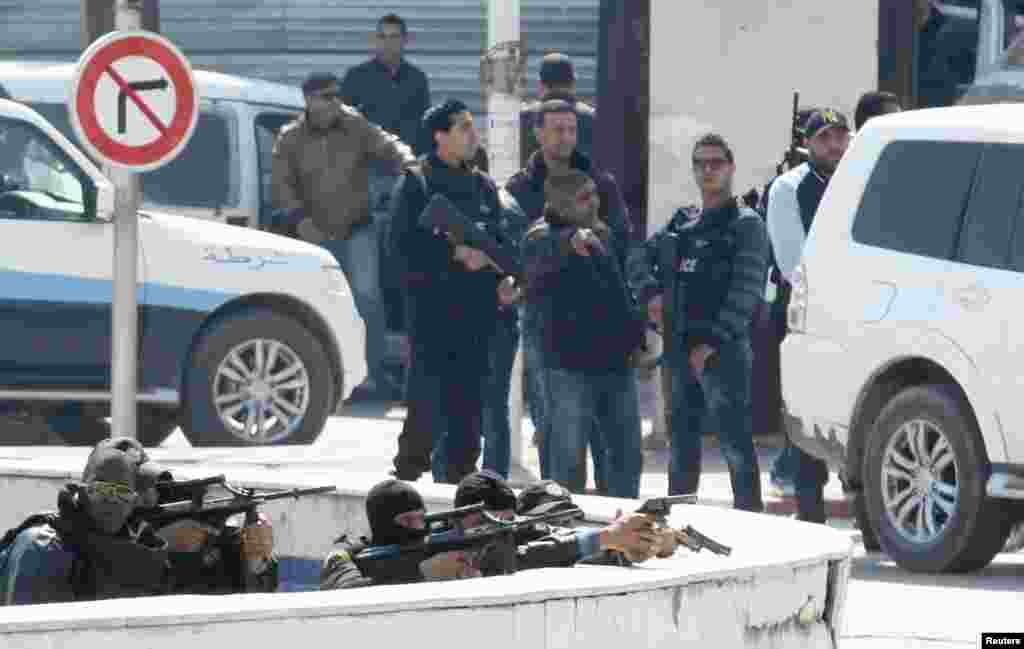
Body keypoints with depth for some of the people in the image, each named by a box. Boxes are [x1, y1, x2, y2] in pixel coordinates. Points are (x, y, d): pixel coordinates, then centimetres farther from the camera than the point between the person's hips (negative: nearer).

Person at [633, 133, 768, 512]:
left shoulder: (745, 225, -3)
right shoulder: (681, 223, 17)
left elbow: (745, 290, -12)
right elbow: (644, 256, 26)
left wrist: (713, 341, -18)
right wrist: (651, 292, 4)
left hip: (723, 349, -7)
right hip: (680, 347, 7)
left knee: (734, 438, -13)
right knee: (682, 438, 14)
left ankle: (749, 512, -13)